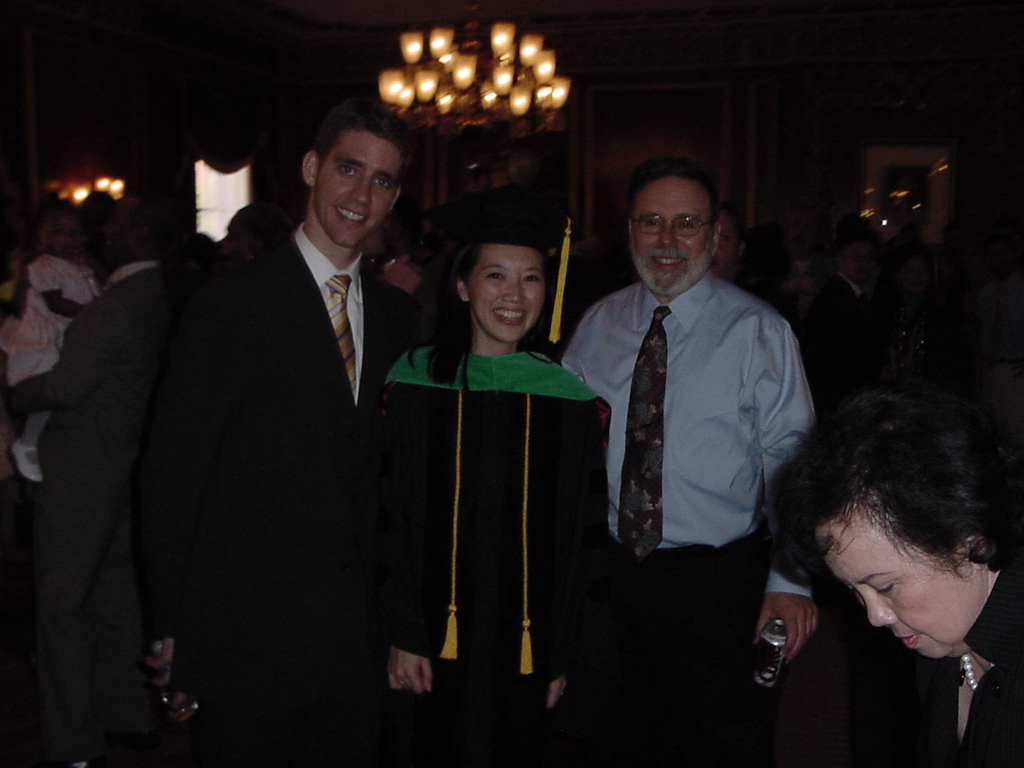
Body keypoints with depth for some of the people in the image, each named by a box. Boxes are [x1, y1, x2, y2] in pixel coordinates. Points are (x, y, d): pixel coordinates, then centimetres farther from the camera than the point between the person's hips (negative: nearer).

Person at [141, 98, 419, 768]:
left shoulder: (396, 316, 7)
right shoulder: (231, 304, -10)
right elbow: (172, 469, -9)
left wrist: (386, 601, 8)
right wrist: (172, 626, -8)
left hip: (356, 631, 5)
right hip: (244, 632, -5)